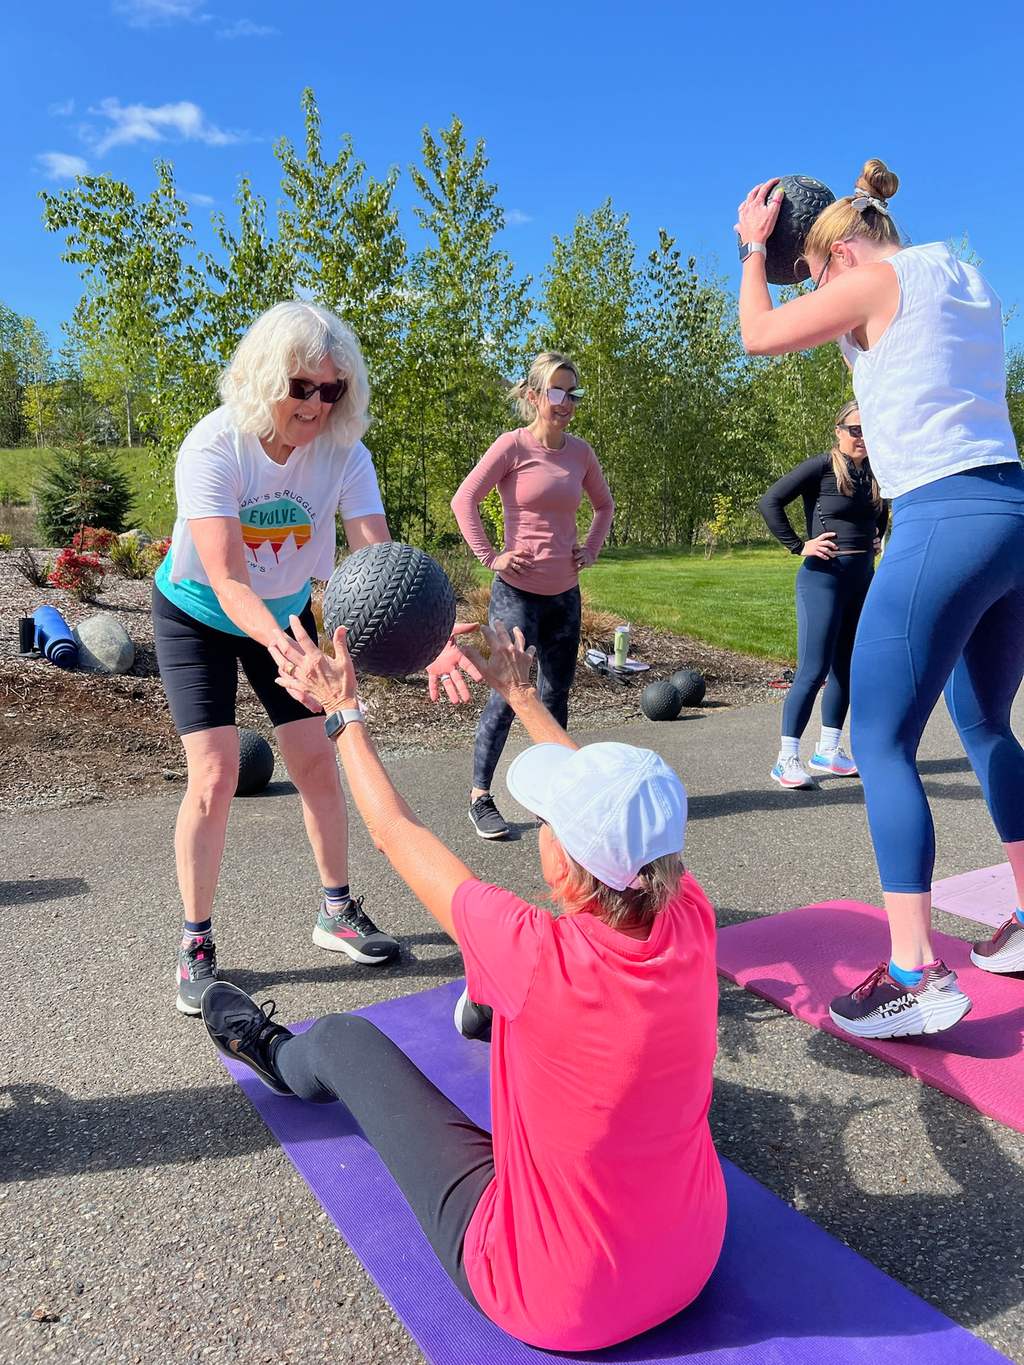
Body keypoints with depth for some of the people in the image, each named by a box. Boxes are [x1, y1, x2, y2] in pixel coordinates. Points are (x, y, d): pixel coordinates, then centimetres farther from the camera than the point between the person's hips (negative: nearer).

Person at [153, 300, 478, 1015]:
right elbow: (226, 579, -40)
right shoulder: (214, 446, -30)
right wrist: (280, 645, -60)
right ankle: (196, 945, 8)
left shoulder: (343, 451, -21)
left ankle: (338, 911, 24)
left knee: (317, 761, 3)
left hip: (287, 614, 3)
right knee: (215, 774, -12)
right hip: (199, 614, -3)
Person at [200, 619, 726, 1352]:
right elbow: (621, 810, -1)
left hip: (555, 1303, -4)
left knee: (344, 1037, 9)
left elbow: (397, 833, -19)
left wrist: (345, 710, -4)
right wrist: (521, 693, 10)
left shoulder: (540, 957, -34)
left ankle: (280, 1058, 45)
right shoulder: (692, 921, -21)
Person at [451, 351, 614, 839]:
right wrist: (489, 557, -14)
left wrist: (591, 549, 9)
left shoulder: (580, 452, 7)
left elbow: (604, 505, 23)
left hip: (565, 592, 6)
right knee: (507, 695, -4)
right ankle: (480, 798, 9)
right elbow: (464, 500, -11)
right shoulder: (513, 445, -9)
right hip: (518, 592, -6)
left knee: (556, 697, 12)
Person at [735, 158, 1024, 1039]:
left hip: (943, 522, -9)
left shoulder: (877, 280, -1)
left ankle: (917, 973, -9)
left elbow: (760, 335, 7)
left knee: (880, 743, -7)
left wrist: (754, 245, 21)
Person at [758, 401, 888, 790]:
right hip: (824, 578, -7)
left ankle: (828, 750, 22)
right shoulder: (821, 467, -9)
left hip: (862, 580, 7)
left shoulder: (873, 475, 11)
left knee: (846, 670, 11)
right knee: (813, 671, -10)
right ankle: (786, 759, -3)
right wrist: (798, 546, -15)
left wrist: (875, 540, 16)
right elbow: (769, 502, -15)